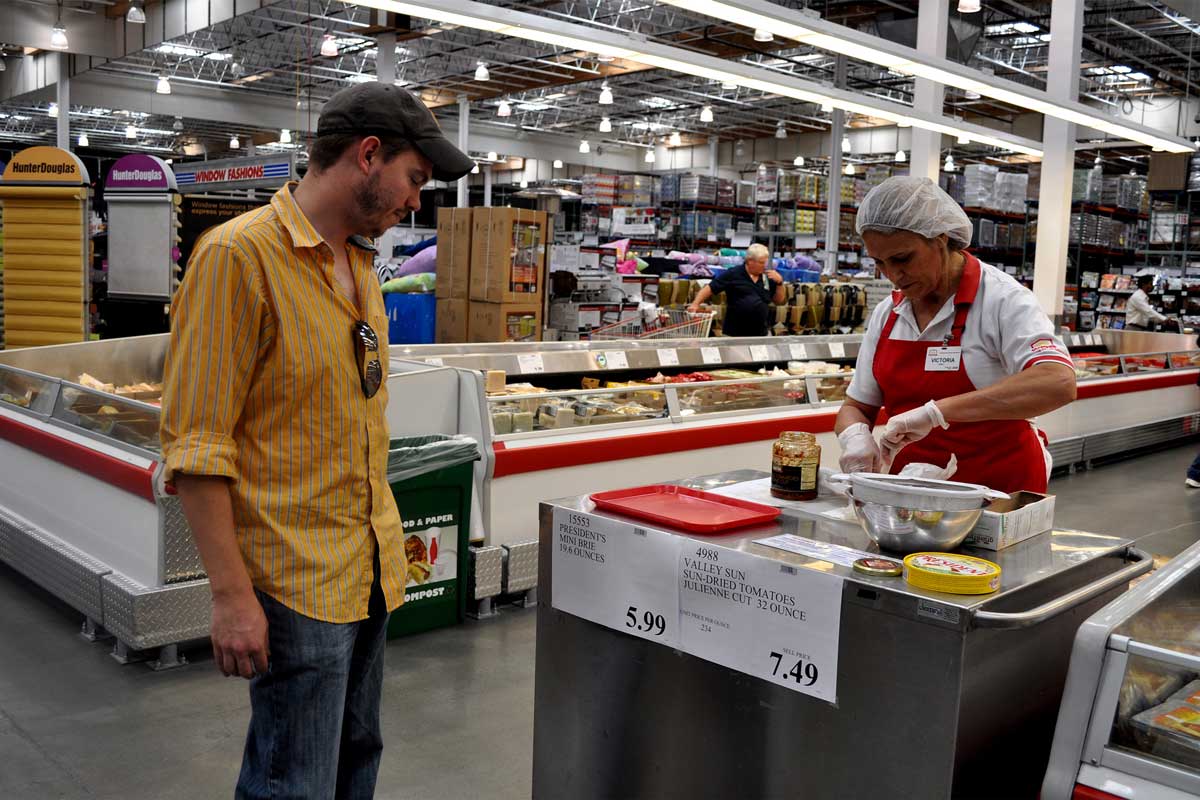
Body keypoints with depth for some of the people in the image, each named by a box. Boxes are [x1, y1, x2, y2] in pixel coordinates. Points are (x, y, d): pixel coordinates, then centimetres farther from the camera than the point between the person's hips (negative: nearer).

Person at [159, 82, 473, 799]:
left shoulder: (359, 260, 12)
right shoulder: (239, 254, -15)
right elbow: (196, 442, -17)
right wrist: (232, 594, -18)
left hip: (370, 568, 8)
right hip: (297, 578, -8)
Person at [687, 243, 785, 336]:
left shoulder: (768, 277, 7)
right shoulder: (733, 274, -4)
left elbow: (779, 301, 12)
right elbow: (710, 288, -4)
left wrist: (779, 282, -3)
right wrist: (695, 304, -16)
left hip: (762, 334, 3)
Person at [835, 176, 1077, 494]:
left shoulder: (1001, 299, -8)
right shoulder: (886, 314, 8)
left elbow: (1058, 384, -25)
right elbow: (856, 406, 13)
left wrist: (937, 411, -31)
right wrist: (855, 436, -10)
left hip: (997, 489, -4)